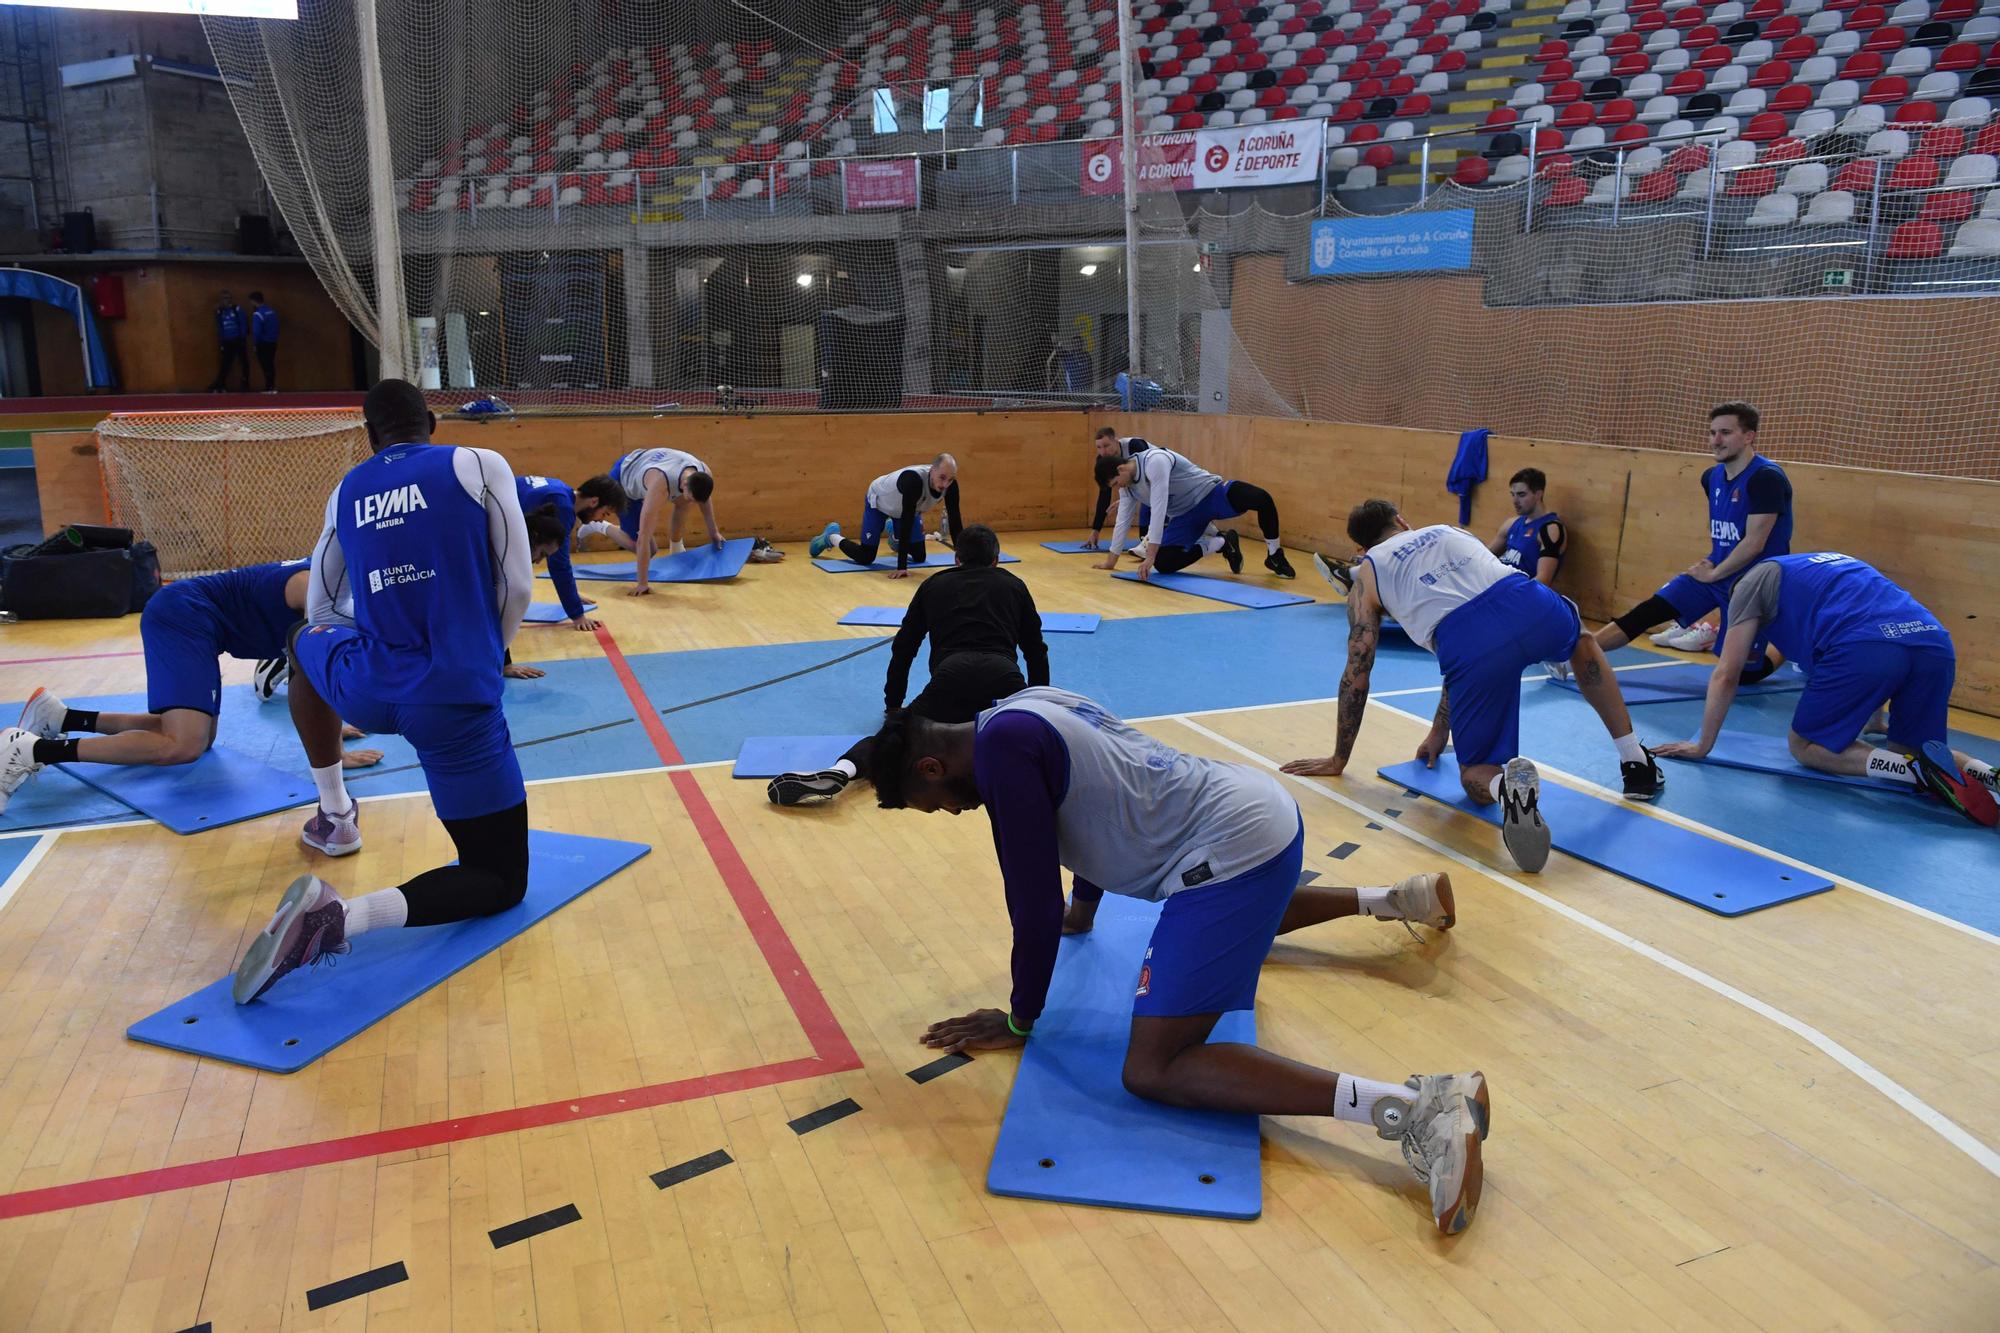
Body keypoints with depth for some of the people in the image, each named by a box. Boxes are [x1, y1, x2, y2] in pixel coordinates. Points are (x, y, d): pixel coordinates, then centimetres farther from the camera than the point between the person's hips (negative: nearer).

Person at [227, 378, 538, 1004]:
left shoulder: (345, 492, 13)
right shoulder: (480, 466, 1)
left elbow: (319, 610, 23)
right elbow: (516, 586, -2)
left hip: (364, 690, 4)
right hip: (456, 701, -4)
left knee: (306, 641, 40)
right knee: (501, 880, 8)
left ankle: (335, 813, 40)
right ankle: (344, 916, -19)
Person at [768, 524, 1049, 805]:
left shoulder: (934, 586, 29)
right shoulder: (1013, 585, 29)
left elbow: (903, 649, 32)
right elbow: (1036, 650, 33)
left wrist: (893, 706, 44)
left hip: (952, 677, 0)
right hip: (1004, 677, 0)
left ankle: (844, 769, -28)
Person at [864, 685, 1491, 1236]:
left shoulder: (1000, 746, -15)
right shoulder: (1029, 708, 14)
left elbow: (1035, 899, -14)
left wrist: (1020, 1019, 1)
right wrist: (1083, 911, 45)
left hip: (1234, 850, -10)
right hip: (1264, 807, 10)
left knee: (1152, 1070, -13)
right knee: (1240, 920, 43)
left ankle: (1412, 1106, -26)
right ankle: (1397, 898, 39)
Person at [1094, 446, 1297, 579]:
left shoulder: (1155, 461, -27)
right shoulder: (1127, 487, 0)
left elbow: (1159, 510, -33)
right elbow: (1122, 521, 12)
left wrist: (1150, 555, -35)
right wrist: (1111, 560, 17)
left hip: (1210, 494, -8)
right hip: (1185, 515, 8)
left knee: (1261, 498, -36)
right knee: (1163, 564, -12)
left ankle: (1275, 556, -11)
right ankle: (1221, 543, 8)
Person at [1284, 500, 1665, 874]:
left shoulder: (1367, 576, 26)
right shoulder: (1449, 530, 38)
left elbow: (1356, 675, 23)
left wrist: (1338, 760, 34)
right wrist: (1439, 731, 48)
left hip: (1468, 643, -4)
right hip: (1529, 605, 4)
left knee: (1476, 775, 18)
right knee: (1581, 642, 42)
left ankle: (1507, 786, -19)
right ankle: (1636, 763, 34)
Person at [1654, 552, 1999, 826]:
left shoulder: (1753, 580, 21)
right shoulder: (1827, 564, 41)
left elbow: (1726, 676, 16)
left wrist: (1702, 745, 25)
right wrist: (1872, 719, 64)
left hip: (1866, 649, -6)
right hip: (1936, 644, 7)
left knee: (1803, 746, 13)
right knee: (1908, 751, 25)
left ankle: (1919, 770, -9)